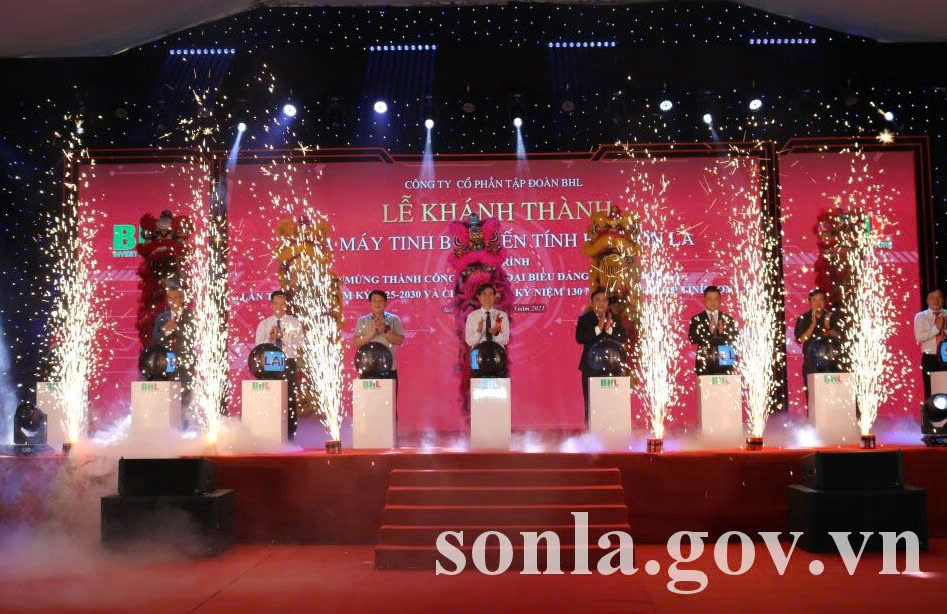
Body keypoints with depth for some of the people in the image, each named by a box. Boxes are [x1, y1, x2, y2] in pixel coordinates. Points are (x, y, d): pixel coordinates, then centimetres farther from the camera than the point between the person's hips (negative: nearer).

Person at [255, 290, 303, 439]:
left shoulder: (294, 323, 5)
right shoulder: (264, 324, 8)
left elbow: (298, 344, -8)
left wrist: (283, 336, -22)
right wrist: (270, 338, -16)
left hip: (289, 364, -1)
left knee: (291, 399, -1)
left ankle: (290, 434, 6)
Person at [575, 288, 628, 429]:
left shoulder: (614, 318, 8)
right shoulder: (585, 319, 1)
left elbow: (623, 338, -1)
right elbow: (579, 338, -14)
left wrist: (609, 329, -17)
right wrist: (598, 328, -20)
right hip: (591, 366, -2)